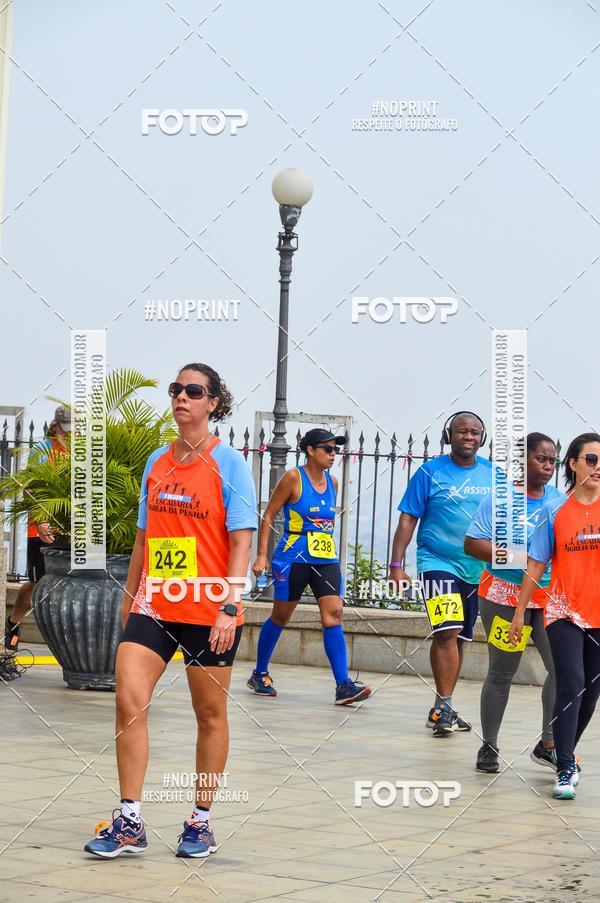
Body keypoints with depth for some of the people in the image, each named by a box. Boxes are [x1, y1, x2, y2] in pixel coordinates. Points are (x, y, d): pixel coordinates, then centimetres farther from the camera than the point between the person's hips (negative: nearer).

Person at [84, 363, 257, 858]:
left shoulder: (229, 463, -5)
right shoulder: (156, 462, 10)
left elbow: (241, 540, -10)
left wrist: (229, 606, -18)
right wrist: (130, 595, 17)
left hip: (209, 611, -4)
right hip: (154, 605, 4)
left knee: (211, 714, 6)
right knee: (129, 700, -10)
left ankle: (201, 822, 17)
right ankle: (129, 822, -5)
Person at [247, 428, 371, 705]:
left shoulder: (332, 482, 10)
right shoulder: (294, 478, -7)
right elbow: (268, 516, -4)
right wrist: (261, 555, -10)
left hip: (326, 560, 5)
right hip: (293, 558, -5)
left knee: (333, 614, -9)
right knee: (280, 617, 7)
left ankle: (343, 685, -14)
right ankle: (259, 674, 26)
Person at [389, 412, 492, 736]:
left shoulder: (492, 474, 7)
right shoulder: (430, 472, -3)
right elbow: (408, 519, -2)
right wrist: (396, 565, -9)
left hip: (478, 571, 4)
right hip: (438, 563, -4)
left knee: (457, 638, 10)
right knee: (447, 631, -19)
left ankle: (441, 710, 19)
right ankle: (445, 707, -15)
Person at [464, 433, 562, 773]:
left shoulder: (560, 499, 7)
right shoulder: (501, 499, -6)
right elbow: (472, 544, -10)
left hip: (550, 596, 4)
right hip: (506, 595, -3)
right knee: (501, 673, 6)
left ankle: (548, 744, 6)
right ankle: (489, 746, 19)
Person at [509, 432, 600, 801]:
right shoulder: (555, 510, 0)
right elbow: (536, 565, 4)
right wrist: (520, 611, 5)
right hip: (565, 613, -2)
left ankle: (565, 754, 31)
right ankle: (565, 770, -8)